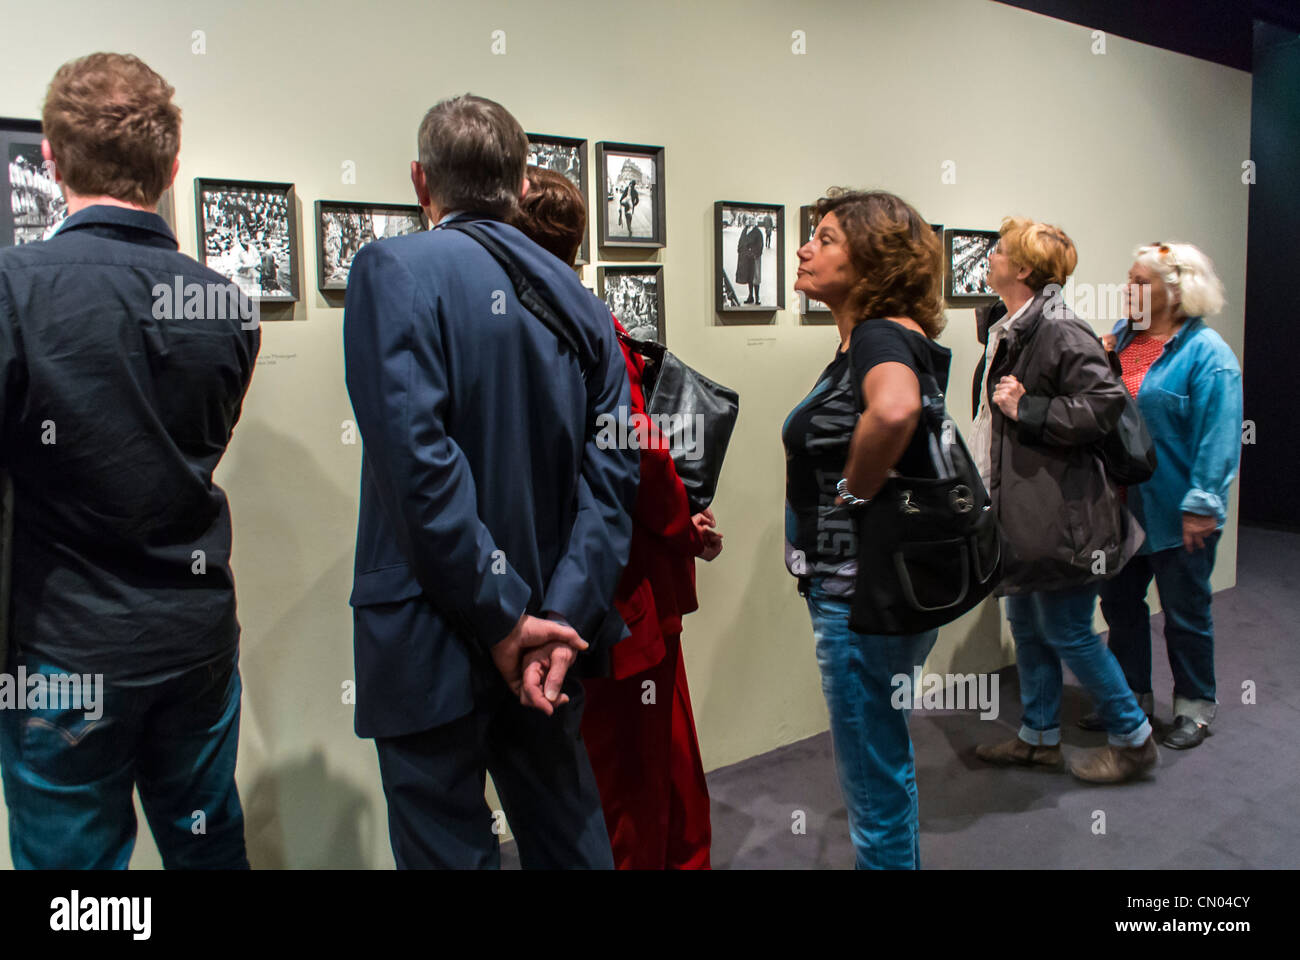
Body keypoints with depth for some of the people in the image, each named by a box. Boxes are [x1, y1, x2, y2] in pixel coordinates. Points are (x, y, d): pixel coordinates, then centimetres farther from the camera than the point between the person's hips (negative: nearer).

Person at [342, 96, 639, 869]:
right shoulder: (576, 297, 6)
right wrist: (560, 615, -7)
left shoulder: (395, 269, -10)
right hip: (551, 630, 6)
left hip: (434, 634, -5)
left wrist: (504, 618, -16)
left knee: (449, 843, 10)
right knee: (568, 834, 21)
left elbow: (419, 458, -21)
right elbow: (614, 470, -2)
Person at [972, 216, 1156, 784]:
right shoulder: (1007, 331, 12)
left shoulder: (1060, 331, -16)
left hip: (1059, 513, -9)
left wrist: (1027, 410, -21)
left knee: (1066, 632, 1)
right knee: (1027, 627, 16)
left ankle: (1132, 738, 22)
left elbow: (1105, 405, -23)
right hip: (1020, 510, 9)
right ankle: (1040, 737, 31)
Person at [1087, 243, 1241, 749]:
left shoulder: (1206, 352, -13)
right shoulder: (1121, 336, 6)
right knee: (1119, 602, 15)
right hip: (1120, 502, 7)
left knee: (1185, 611, 9)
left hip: (1174, 512, -6)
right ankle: (1130, 697, 32)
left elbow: (1218, 435, -17)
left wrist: (1201, 505, -20)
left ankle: (1195, 707, 27)